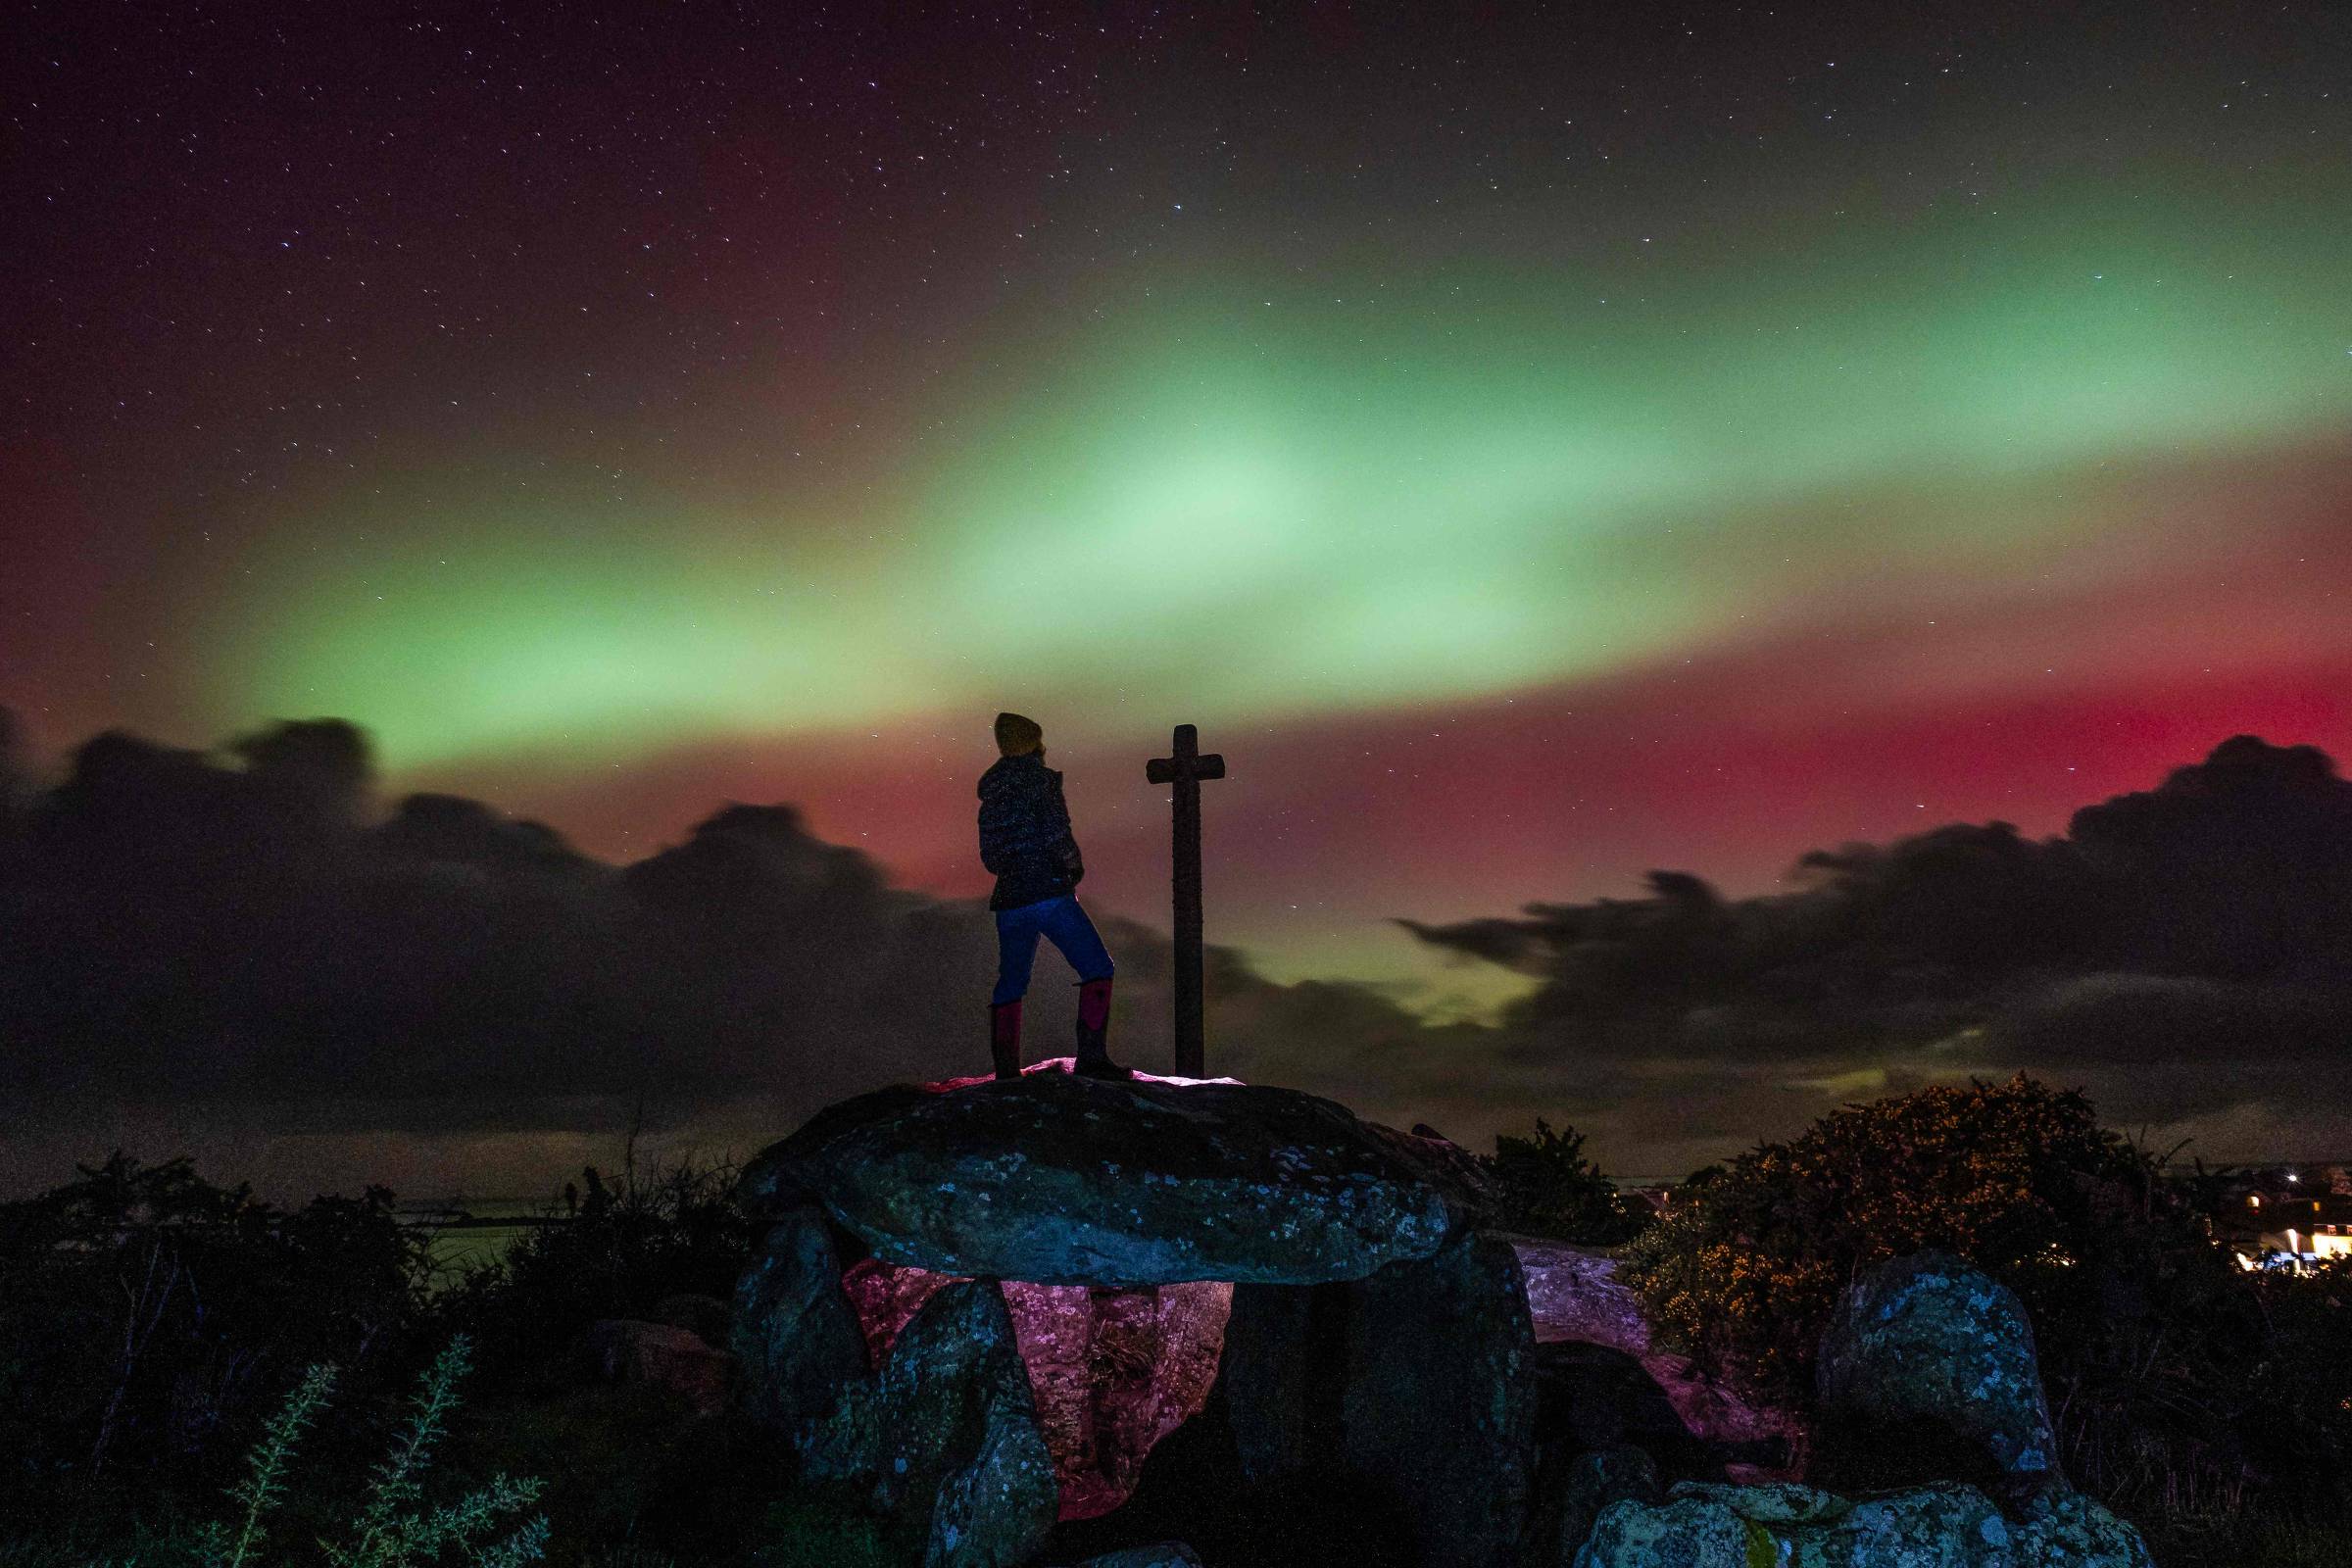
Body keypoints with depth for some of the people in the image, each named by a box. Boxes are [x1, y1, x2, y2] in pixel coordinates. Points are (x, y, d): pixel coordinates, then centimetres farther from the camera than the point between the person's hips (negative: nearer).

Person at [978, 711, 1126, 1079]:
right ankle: (1091, 1057, -12)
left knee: (1010, 984, 13)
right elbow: (1056, 832, -15)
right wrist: (1075, 866, 2)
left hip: (1008, 901, 7)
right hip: (1049, 894, -7)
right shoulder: (1040, 778, -4)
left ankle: (1005, 1071, 11)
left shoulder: (992, 791, 17)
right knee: (1097, 969, -2)